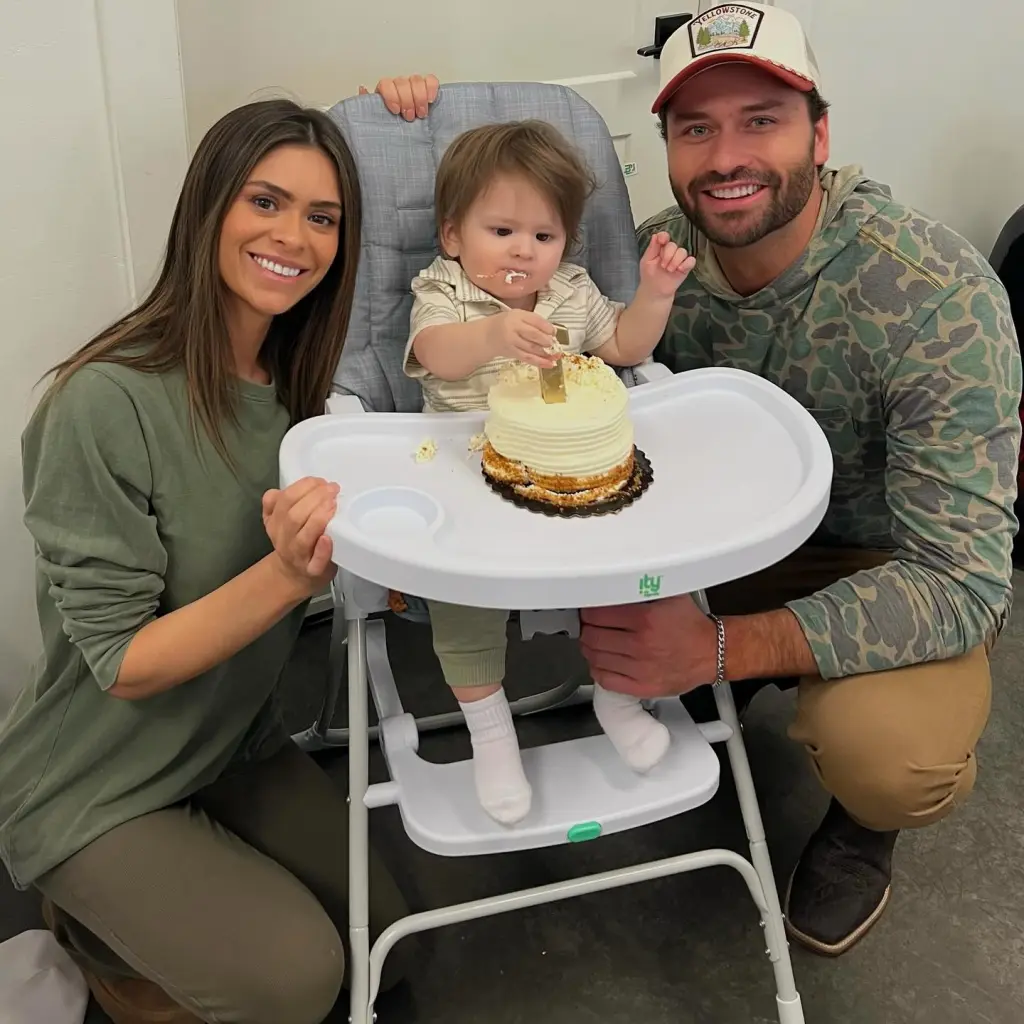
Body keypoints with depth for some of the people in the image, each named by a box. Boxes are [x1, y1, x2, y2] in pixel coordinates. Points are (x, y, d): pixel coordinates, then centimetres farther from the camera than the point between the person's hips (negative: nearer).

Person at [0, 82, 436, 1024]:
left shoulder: (302, 382, -5)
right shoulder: (108, 402, -26)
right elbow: (124, 664, -24)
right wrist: (288, 574, -40)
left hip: (236, 751, 7)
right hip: (92, 793, -6)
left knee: (386, 946, 10)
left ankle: (142, 909, 27)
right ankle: (92, 922, 11)